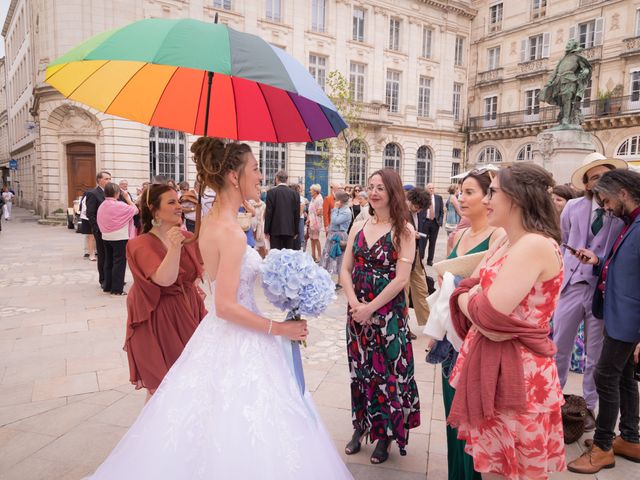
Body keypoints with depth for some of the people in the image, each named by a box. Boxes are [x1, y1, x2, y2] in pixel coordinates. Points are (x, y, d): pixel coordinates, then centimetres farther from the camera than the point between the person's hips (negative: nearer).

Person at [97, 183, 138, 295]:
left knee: (109, 262, 14)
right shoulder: (119, 205, -16)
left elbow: (100, 221, 6)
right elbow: (135, 210, -8)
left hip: (106, 237, 7)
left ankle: (108, 286, 21)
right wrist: (127, 198, -2)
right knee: (119, 262, 0)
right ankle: (117, 289, 2)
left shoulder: (102, 205, 4)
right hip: (119, 237, -7)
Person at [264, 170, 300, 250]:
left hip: (275, 230, -3)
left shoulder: (271, 192, -5)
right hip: (290, 230, 3)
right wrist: (296, 232, 13)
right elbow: (297, 214, 5)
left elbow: (268, 213, -6)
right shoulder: (295, 194, 3)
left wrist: (266, 231, 1)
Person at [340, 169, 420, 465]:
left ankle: (386, 433, 28)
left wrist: (371, 308, -15)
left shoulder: (404, 230, -9)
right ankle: (361, 425, 35)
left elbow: (401, 278, -14)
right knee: (360, 368, 15)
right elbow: (345, 269, 4)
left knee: (387, 371, 8)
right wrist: (354, 303, -11)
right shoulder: (359, 227, 5)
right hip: (357, 311, 5)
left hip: (388, 313, -4)